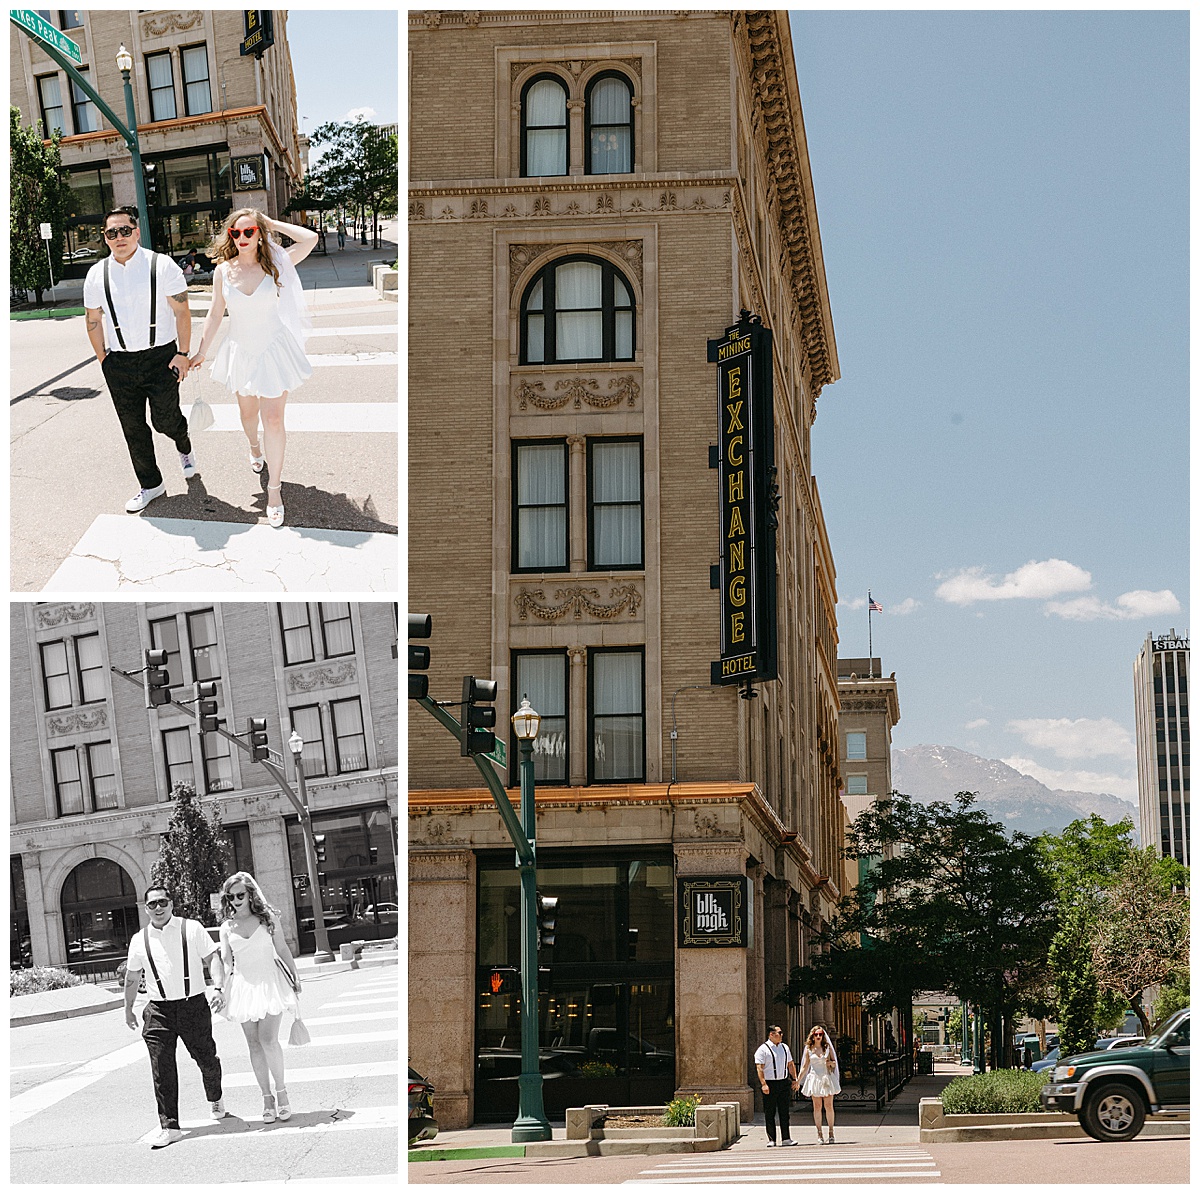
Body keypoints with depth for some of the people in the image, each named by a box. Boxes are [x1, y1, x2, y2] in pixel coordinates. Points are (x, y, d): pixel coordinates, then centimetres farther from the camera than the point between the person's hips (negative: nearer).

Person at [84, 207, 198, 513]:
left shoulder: (162, 266, -6)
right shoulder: (97, 274, 2)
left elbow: (182, 312, -4)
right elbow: (94, 320, 11)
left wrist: (182, 353, -8)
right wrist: (103, 360, 8)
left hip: (160, 357, -3)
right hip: (119, 362, 3)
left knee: (165, 421, -1)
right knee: (133, 428, 7)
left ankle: (184, 447, 35)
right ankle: (150, 485, 23)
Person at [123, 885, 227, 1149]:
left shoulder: (192, 928, 0)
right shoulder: (139, 940, 7)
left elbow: (213, 958, -1)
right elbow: (132, 977, 19)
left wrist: (218, 988, -14)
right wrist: (128, 1008, 23)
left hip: (193, 1005, -1)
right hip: (159, 1009, 1)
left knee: (206, 1059, 7)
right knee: (162, 1067, -7)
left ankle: (215, 1100, 39)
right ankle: (169, 1127, -4)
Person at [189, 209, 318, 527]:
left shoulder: (274, 264, -11)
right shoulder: (223, 270, -5)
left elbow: (309, 239, -23)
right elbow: (216, 312, 5)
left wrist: (273, 225, -14)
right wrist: (201, 351, 8)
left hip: (273, 351, -3)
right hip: (241, 352, 3)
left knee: (273, 420, -9)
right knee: (248, 412, 22)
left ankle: (274, 488, 1)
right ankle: (254, 447, 56)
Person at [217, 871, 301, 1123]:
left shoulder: (268, 918, 3)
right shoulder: (227, 927, 7)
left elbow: (282, 949, 8)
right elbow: (225, 960, 7)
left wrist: (295, 977, 7)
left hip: (269, 980, -3)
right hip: (243, 985, 3)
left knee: (268, 1038, -14)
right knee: (253, 1043, 1)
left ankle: (281, 1091, -2)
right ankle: (267, 1098, 6)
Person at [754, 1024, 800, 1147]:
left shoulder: (785, 1048, 14)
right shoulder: (763, 1049, -6)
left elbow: (791, 1064, 23)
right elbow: (759, 1068, -12)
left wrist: (794, 1079, 15)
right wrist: (763, 1084, -21)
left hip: (784, 1083, 5)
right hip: (770, 1084, -5)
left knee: (784, 1113, 8)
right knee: (770, 1114, -1)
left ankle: (786, 1138, 12)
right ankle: (771, 1140, 3)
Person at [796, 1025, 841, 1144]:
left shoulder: (827, 1047, 7)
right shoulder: (809, 1049, 6)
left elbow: (834, 1063, 12)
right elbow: (805, 1067, 11)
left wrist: (830, 1062, -12)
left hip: (827, 1078, 0)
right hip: (815, 1078, 0)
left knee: (828, 1106, -3)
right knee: (817, 1107, -1)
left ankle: (831, 1133, 5)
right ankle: (819, 1134, 3)